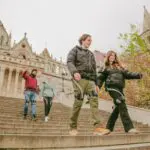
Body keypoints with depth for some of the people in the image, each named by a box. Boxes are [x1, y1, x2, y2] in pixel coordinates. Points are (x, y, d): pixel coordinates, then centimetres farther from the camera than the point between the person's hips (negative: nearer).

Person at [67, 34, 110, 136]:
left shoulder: (91, 54, 29)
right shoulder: (75, 50, 13)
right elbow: (70, 62, -5)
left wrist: (96, 84, 18)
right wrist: (74, 72, -26)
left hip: (90, 80, 5)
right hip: (79, 79, -5)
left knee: (94, 100, -14)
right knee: (78, 102, -8)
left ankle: (98, 127, -20)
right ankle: (73, 127, 4)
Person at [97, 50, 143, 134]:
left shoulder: (119, 66, 23)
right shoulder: (105, 66, 10)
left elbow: (127, 74, 14)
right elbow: (100, 78, 7)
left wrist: (138, 75, 0)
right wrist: (97, 87, -6)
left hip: (120, 88, 6)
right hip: (112, 87, -6)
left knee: (118, 107, 6)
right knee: (122, 105, -18)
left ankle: (109, 127, 19)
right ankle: (129, 127, -17)